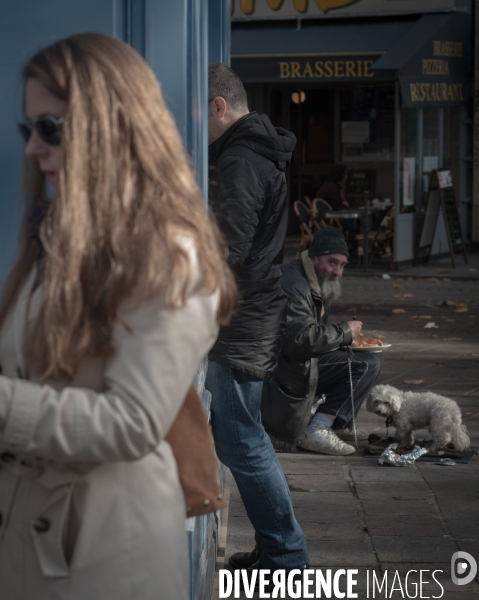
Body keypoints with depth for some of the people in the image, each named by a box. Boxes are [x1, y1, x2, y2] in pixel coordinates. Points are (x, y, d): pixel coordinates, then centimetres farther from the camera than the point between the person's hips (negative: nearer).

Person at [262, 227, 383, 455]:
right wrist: (344, 332, -21)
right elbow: (299, 339, -33)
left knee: (371, 361, 8)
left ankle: (335, 423, 2)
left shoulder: (319, 284, 11)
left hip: (306, 366, 10)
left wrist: (344, 339, 0)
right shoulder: (294, 286, -23)